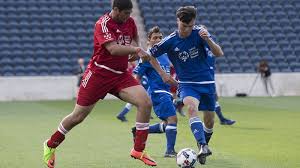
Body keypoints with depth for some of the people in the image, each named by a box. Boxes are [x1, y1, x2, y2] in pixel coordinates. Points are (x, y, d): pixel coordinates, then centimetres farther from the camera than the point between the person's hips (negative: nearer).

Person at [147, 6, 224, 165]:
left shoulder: (199, 33, -10)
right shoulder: (170, 41, -10)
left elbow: (219, 53, -16)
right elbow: (150, 55, 4)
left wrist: (208, 39, -33)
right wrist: (162, 74, 0)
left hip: (206, 82, 2)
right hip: (187, 83, -2)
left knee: (209, 121, 7)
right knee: (191, 107, -31)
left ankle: (204, 144, 37)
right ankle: (202, 146, -39)